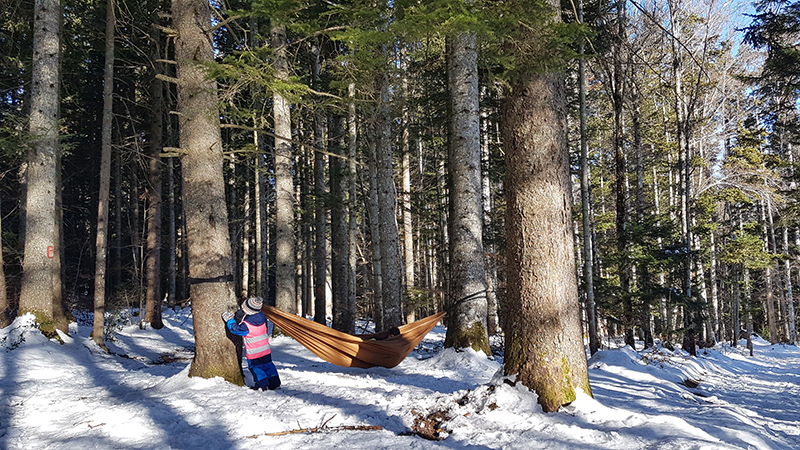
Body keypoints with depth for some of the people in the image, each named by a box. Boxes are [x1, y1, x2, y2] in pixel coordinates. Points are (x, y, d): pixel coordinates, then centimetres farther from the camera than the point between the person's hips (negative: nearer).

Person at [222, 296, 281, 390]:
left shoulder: (246, 324, -25)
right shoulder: (262, 317, -5)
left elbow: (235, 329, -18)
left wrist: (229, 320, -4)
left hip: (253, 352, -6)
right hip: (266, 349, 6)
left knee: (255, 367, 10)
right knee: (268, 365, 16)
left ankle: (262, 385, 10)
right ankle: (275, 384, 17)